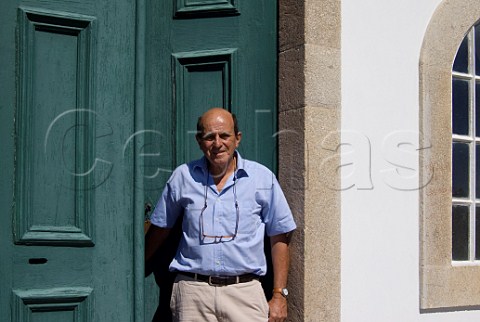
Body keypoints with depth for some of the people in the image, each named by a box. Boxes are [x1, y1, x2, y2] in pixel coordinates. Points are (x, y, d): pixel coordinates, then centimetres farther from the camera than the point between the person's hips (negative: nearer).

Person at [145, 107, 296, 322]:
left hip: (244, 290, -1)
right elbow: (160, 229, 19)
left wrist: (279, 295, 5)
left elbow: (279, 238, 8)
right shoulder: (183, 177, 8)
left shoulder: (263, 178, 5)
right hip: (192, 291, 1)